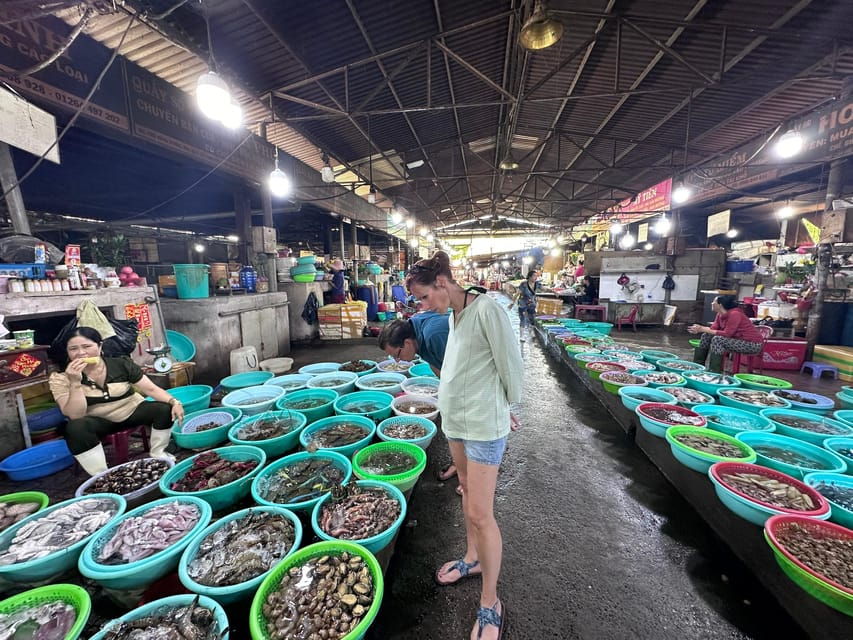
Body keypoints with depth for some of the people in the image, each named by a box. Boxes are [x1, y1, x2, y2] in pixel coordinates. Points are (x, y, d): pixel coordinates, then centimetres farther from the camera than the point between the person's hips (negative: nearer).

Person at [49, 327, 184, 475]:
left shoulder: (121, 364, -11)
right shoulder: (60, 379, -12)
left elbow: (151, 389, -13)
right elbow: (75, 416, -21)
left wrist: (174, 402, -31)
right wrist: (75, 382, -33)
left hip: (132, 411, 1)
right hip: (97, 422, -1)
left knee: (165, 409, -24)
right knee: (76, 428, -33)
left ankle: (157, 455, -1)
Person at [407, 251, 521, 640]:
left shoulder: (486, 308, -19)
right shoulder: (453, 315, 7)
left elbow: (510, 363, -15)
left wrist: (506, 405, 0)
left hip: (483, 423, -8)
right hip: (455, 418, 8)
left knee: (480, 513, 1)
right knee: (467, 489, 23)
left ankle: (490, 604, 23)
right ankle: (473, 558, 45)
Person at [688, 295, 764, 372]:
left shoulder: (734, 314, -25)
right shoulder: (720, 314, 0)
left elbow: (727, 334, -28)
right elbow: (714, 328, -1)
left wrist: (703, 329, -27)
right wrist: (700, 329, -18)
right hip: (738, 339, 9)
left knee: (717, 339, -28)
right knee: (707, 336, 2)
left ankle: (713, 372, -20)